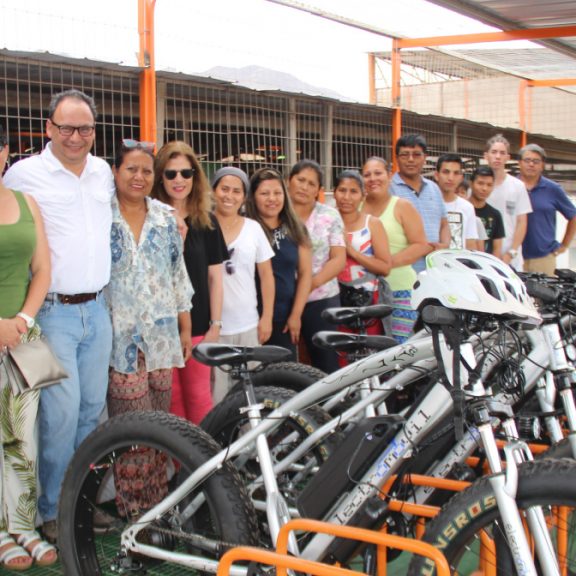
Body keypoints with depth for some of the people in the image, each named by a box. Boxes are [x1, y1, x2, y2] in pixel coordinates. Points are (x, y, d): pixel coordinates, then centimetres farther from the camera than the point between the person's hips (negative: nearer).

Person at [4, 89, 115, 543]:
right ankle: (50, 510, 8)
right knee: (62, 412, -9)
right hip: (53, 313, -5)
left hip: (97, 310, 6)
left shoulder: (103, 171, 10)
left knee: (93, 408, 10)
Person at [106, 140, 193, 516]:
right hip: (121, 334, -3)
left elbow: (178, 275, 13)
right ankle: (133, 508, 7)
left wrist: (186, 329, 11)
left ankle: (158, 500, 19)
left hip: (161, 333, 4)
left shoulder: (166, 219, 11)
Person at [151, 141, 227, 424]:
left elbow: (214, 276, 6)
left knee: (198, 396, 4)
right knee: (170, 398, 5)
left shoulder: (207, 222, 6)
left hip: (197, 324, 1)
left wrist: (215, 324, 2)